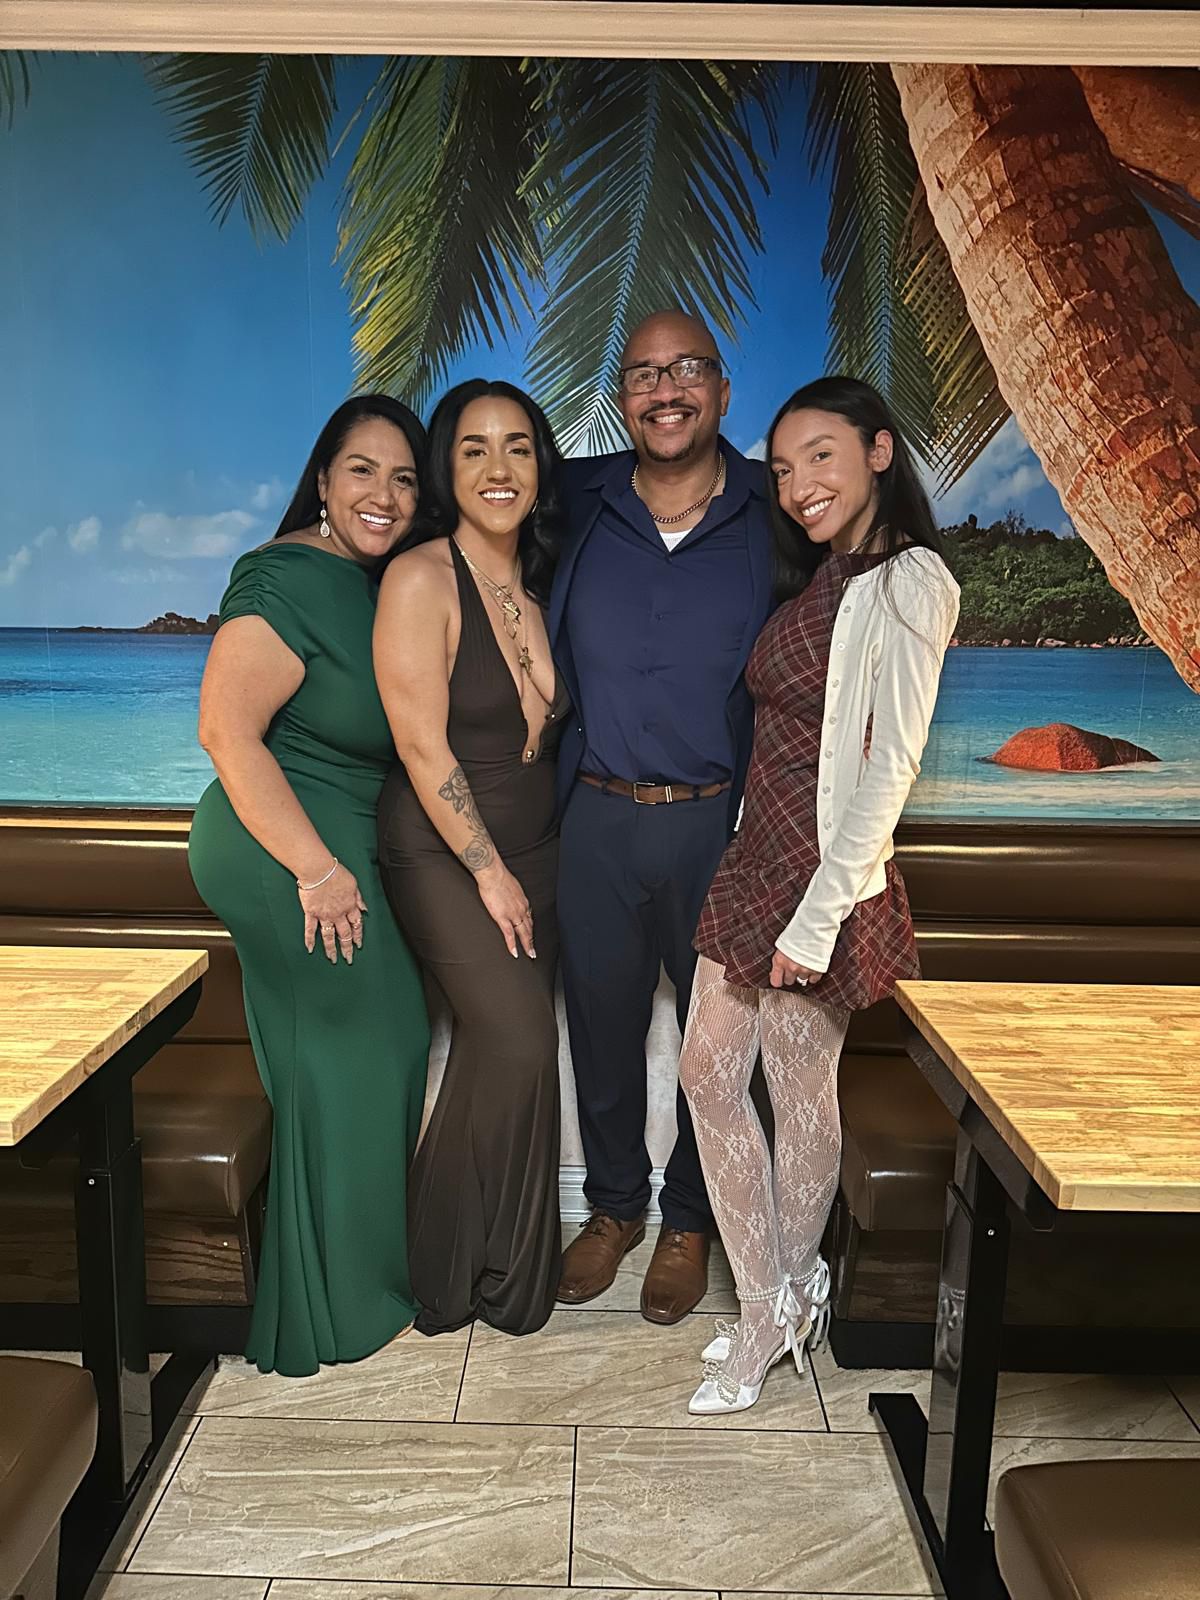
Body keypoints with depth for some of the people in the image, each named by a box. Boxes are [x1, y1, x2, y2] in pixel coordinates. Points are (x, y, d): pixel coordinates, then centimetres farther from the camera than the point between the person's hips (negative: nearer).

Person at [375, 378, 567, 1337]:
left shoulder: (539, 583, 7)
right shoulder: (421, 580, -14)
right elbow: (423, 747, -17)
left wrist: (523, 868, 6)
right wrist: (489, 872, -14)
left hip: (538, 848, 6)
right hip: (442, 854, -6)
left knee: (506, 1046, 10)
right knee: (516, 1041, -13)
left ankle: (501, 1266, 28)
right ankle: (466, 1272, 12)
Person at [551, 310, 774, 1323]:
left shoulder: (772, 516, -3)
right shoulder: (578, 504, 1)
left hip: (721, 819, -1)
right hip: (599, 818, 2)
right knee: (601, 1019, 14)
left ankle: (690, 1221, 36)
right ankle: (614, 1205, 39)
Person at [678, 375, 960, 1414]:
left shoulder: (910, 581, -12)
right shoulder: (819, 579, 15)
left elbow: (891, 764, -18)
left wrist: (820, 914, -20)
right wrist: (764, 880, 9)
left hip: (824, 871, -9)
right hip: (756, 859, 9)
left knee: (800, 1088, 6)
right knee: (709, 1069, 11)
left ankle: (788, 1299, 30)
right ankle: (768, 1308, 27)